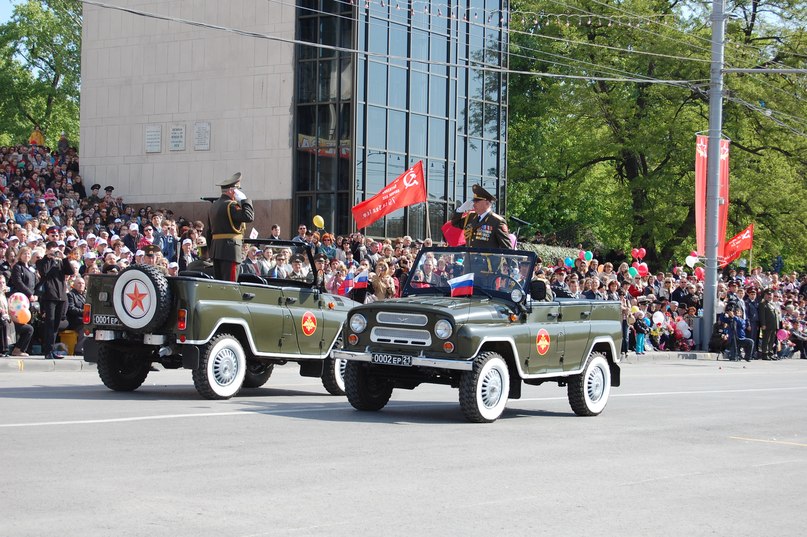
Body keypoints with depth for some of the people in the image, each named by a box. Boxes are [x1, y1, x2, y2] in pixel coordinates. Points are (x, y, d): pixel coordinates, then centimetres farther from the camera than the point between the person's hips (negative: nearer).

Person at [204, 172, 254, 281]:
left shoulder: (214, 206, 17)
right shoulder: (230, 205, -13)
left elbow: (208, 231, 21)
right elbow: (249, 216, -24)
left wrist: (211, 248, 26)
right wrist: (245, 200, -11)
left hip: (216, 251, 9)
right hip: (231, 250, -9)